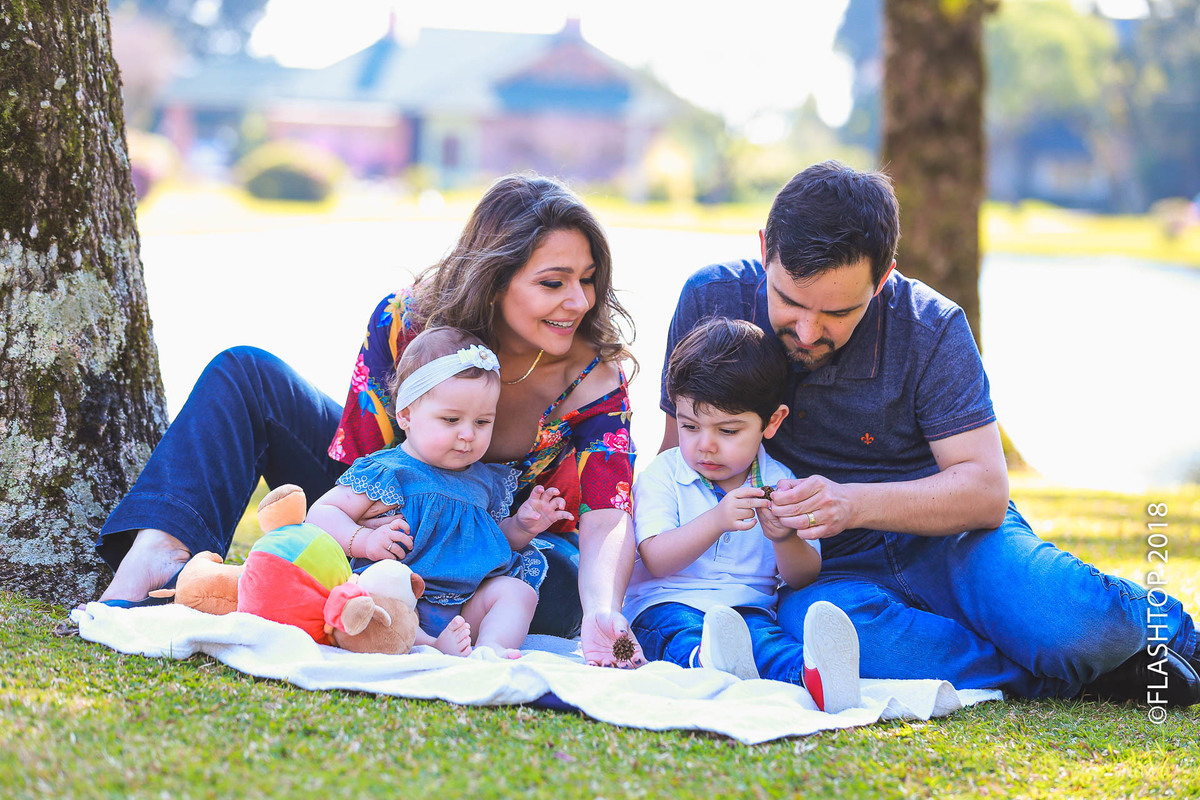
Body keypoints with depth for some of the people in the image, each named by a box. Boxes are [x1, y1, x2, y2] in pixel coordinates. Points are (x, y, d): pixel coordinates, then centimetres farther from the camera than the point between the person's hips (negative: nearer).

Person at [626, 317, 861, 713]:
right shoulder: (663, 474, 7)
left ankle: (811, 676, -70)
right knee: (680, 630, -38)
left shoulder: (780, 484, 12)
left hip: (749, 608, 1)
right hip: (667, 604, -1)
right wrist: (716, 521, -22)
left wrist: (785, 539, -15)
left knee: (760, 632, -35)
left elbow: (803, 579, 8)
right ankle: (706, 663, -75)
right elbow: (656, 560, -7)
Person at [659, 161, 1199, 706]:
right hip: (825, 572, 1)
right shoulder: (711, 302, -8)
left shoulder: (931, 330, -13)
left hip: (942, 534, -1)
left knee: (1074, 624, -33)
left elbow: (986, 490, -15)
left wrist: (854, 505, -32)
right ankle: (1081, 671, -19)